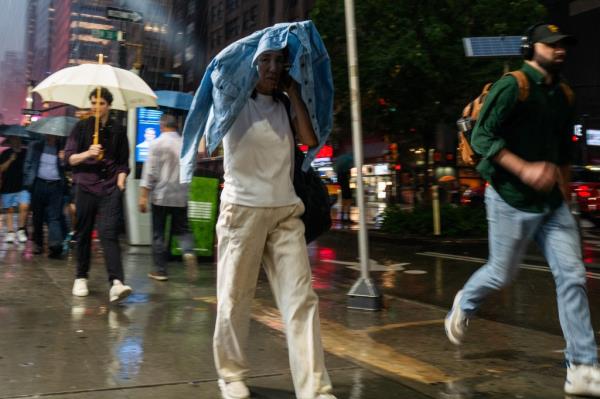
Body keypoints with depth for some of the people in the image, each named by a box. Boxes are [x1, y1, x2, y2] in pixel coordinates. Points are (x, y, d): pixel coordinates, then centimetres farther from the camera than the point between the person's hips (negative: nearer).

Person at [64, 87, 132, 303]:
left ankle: (116, 282, -23)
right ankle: (81, 278, 23)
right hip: (86, 186, 1)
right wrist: (87, 153, -14)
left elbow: (123, 161, 13)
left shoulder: (118, 129, 10)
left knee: (109, 233, -13)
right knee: (83, 233, 7)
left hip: (111, 188, -1)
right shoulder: (82, 127, 8)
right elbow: (69, 157, 3)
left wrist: (121, 180, -3)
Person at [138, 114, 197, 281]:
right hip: (181, 196, 3)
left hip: (160, 195, -3)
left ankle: (160, 270, 8)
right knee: (182, 229, 14)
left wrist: (143, 195, -10)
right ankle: (189, 251, -15)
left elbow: (150, 171, -11)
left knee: (158, 234, 6)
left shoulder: (157, 144, -6)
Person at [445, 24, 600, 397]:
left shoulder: (563, 94, 12)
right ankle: (464, 305, 40)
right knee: (502, 274, 7)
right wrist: (524, 169, -25)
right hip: (512, 199, -6)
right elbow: (482, 138, -17)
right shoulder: (512, 86, -10)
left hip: (552, 204, 6)